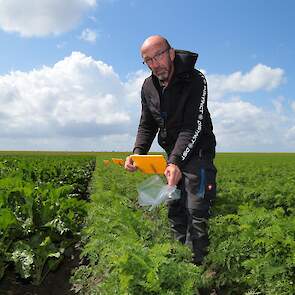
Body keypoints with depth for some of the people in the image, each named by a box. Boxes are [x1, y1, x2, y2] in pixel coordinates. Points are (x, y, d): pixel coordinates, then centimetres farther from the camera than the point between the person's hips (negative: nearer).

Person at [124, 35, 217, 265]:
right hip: (173, 155, 6)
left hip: (197, 152, -6)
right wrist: (137, 153, -16)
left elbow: (193, 126, -26)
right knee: (175, 211, 11)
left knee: (196, 210, -10)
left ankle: (196, 264, 1)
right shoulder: (148, 87, 0)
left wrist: (176, 161, -38)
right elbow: (147, 126, 3)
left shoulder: (195, 80, -19)